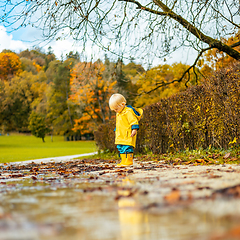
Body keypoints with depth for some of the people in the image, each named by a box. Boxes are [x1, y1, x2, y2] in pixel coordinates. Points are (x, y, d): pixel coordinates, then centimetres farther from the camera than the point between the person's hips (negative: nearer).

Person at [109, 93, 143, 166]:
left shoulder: (128, 112, -13)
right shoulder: (118, 114, 19)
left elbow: (134, 121, -18)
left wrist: (134, 129, -24)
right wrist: (116, 130, 34)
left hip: (128, 135, -10)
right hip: (120, 136, 10)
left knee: (127, 148, -13)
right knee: (120, 148, 9)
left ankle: (129, 161, -10)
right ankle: (123, 161, 14)